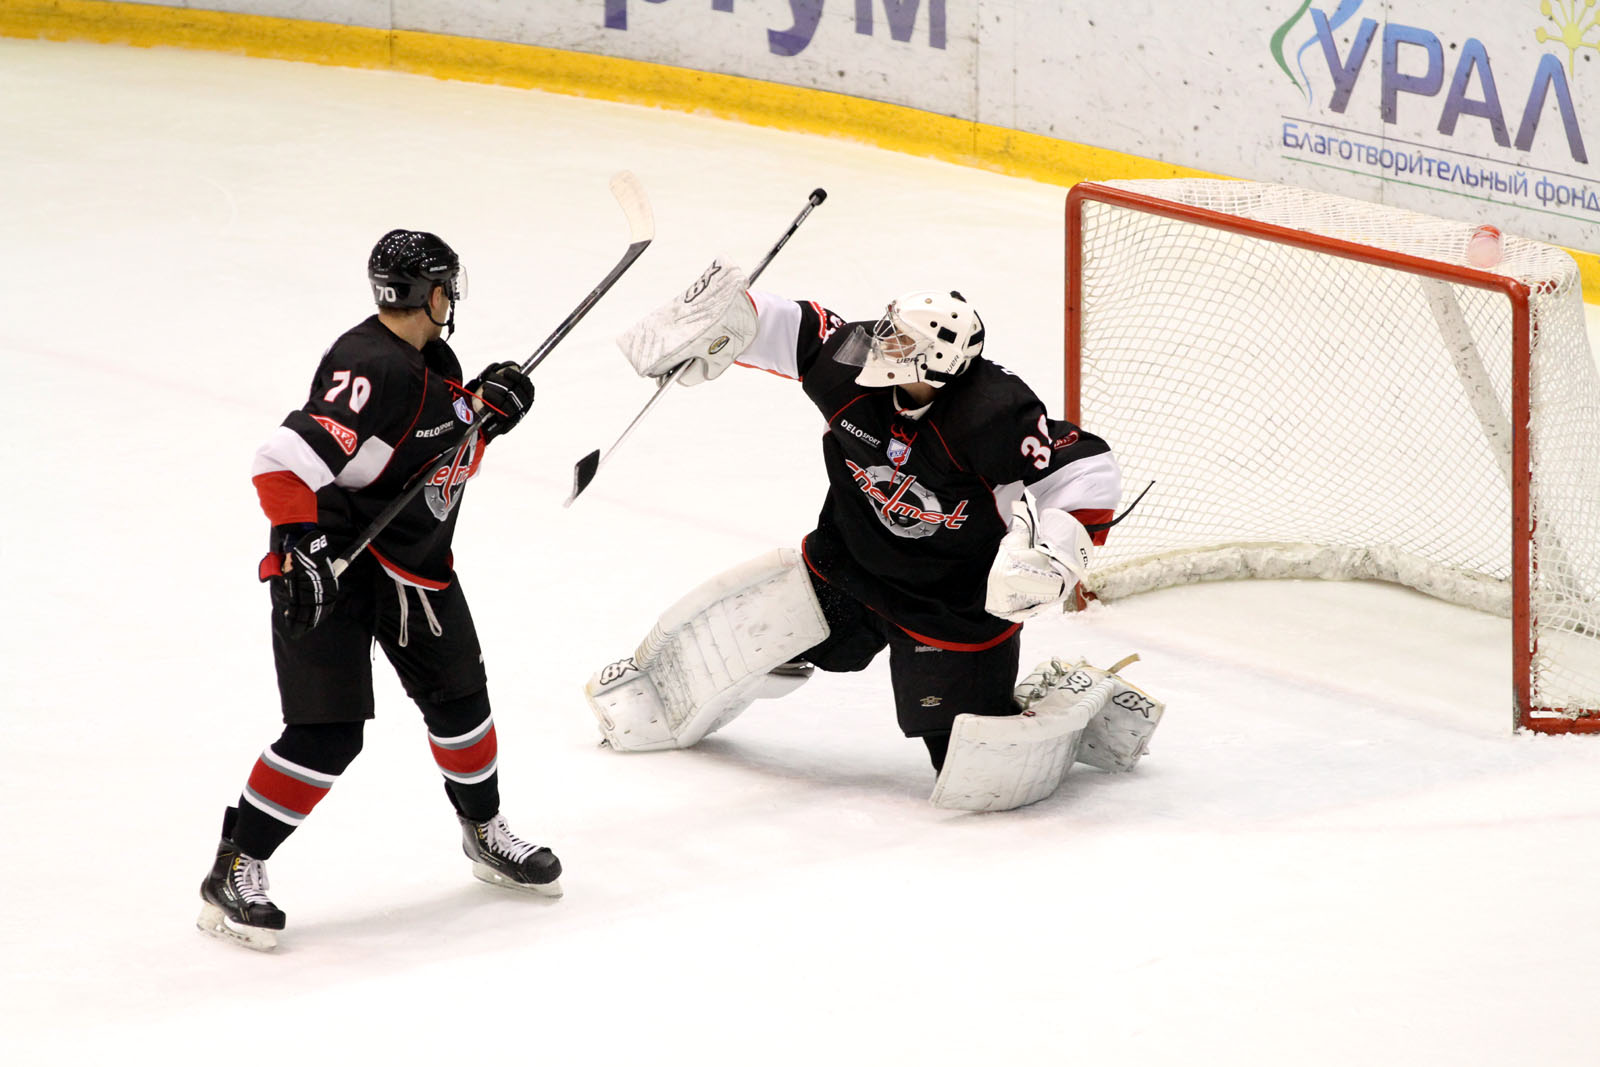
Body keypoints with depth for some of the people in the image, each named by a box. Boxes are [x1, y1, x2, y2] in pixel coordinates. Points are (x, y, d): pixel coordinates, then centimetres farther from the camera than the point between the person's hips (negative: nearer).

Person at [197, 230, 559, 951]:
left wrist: (484, 418, 0)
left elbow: (453, 457, 19)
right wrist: (296, 541, -40)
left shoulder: (435, 362, 7)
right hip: (332, 565, -9)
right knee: (328, 735, -13)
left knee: (458, 697, 19)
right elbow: (287, 459, -32)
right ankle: (235, 873, -4)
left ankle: (486, 836, 41)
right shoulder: (373, 366, -24)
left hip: (414, 560, 9)